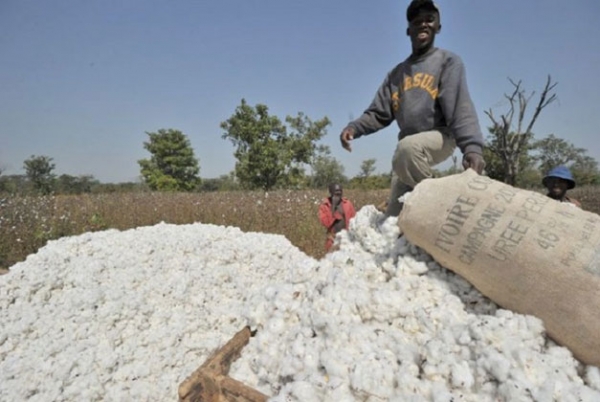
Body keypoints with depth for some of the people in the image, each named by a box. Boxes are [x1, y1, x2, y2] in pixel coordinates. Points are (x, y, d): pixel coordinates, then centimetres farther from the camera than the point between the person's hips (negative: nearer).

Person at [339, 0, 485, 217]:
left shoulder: (448, 61, -1)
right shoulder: (396, 73, 14)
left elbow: (460, 107, -16)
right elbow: (379, 113, 9)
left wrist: (472, 146, -32)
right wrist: (354, 127, -12)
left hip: (440, 137, -5)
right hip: (407, 143, 5)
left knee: (408, 147, -37)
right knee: (394, 212, -3)